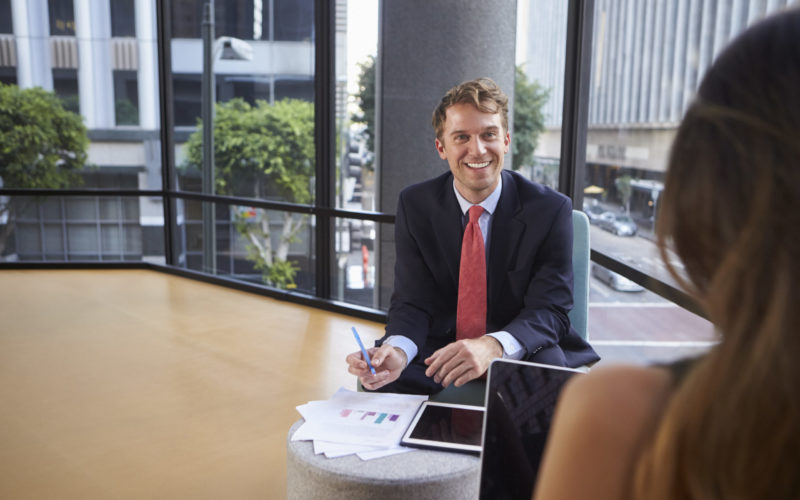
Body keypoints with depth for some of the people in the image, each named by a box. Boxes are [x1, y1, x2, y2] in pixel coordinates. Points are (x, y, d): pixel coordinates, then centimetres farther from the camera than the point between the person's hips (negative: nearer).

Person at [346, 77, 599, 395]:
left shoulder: (551, 210, -7)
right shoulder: (415, 205, -1)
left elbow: (550, 310, -12)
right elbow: (412, 302, -5)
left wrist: (493, 346, -35)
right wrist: (397, 351, -30)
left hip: (521, 356, -1)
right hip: (438, 356, 2)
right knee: (379, 381, -27)